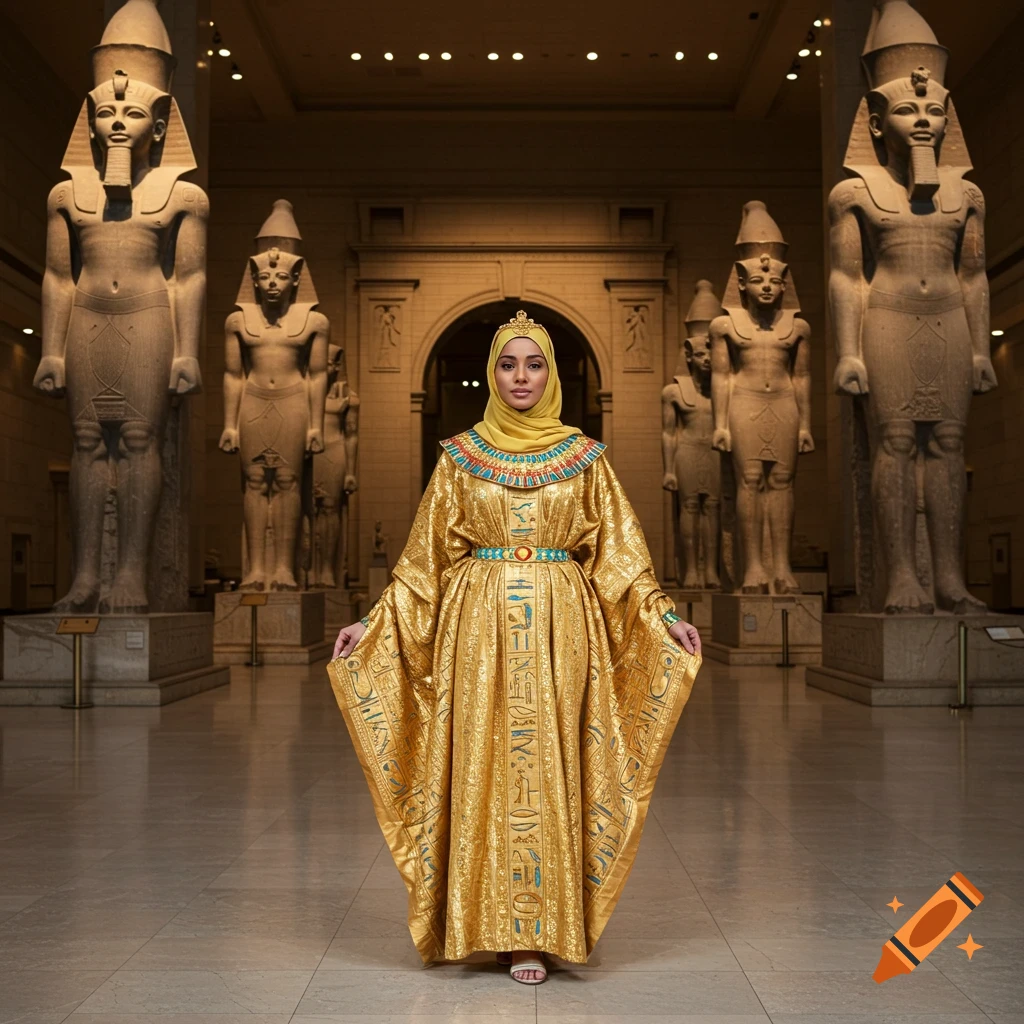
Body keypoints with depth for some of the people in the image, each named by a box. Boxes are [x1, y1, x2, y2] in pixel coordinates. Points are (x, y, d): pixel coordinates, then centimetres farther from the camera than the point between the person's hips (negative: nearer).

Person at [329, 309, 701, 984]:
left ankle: (537, 930, 7)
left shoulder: (585, 457, 7)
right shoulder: (460, 456, 7)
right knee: (483, 767, 1)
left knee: (548, 769, -1)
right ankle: (488, 922, 12)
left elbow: (619, 554, 6)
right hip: (479, 626, 1)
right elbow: (426, 557, 9)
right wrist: (373, 624, 2)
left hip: (561, 626, 0)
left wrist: (663, 615, -5)